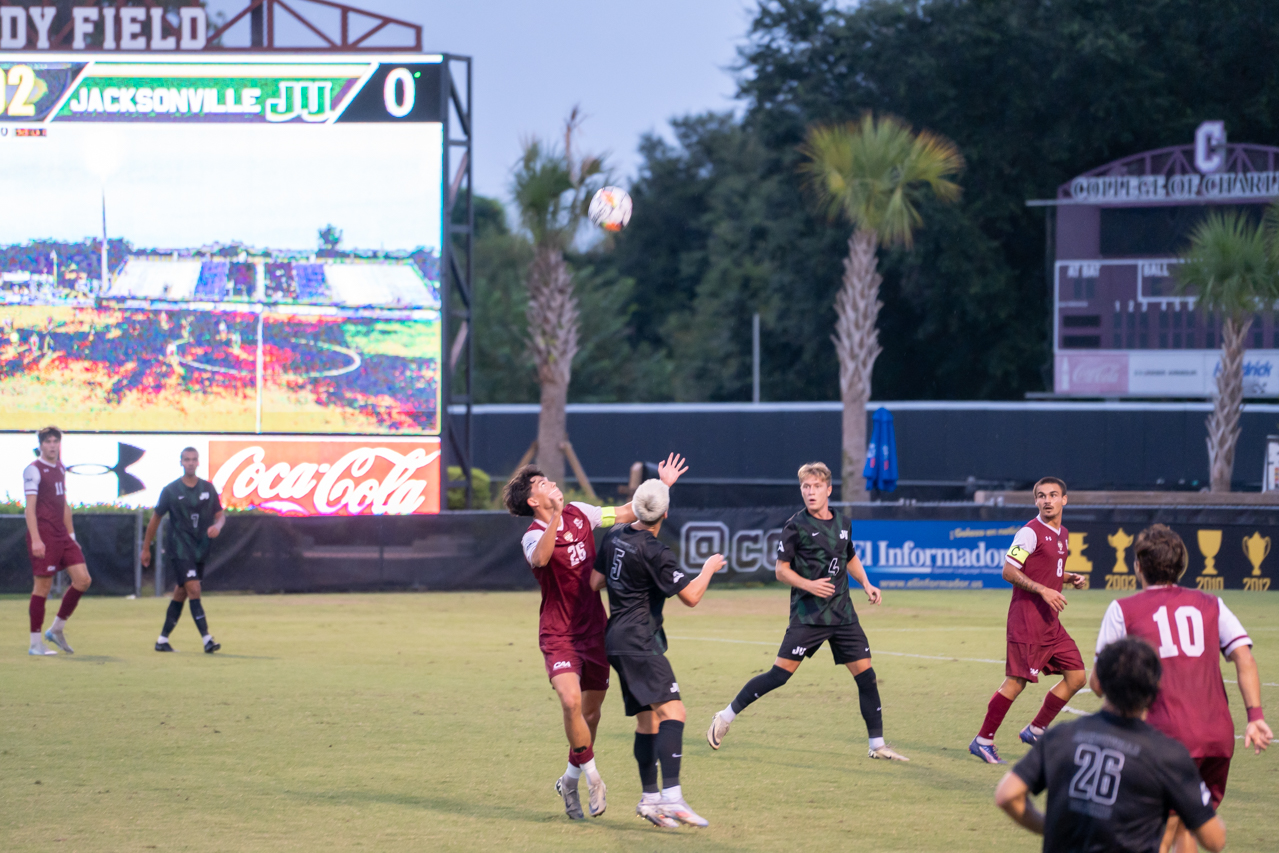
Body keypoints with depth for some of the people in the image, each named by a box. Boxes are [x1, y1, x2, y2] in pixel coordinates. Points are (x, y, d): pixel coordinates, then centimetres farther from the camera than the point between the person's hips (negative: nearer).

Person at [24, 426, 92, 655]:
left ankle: (57, 630, 14)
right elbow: (30, 507, -15)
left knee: (83, 579, 2)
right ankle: (36, 643, 2)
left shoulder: (60, 469, 16)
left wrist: (71, 534, 21)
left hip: (62, 536, 8)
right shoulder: (33, 470, -9)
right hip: (43, 536, -8)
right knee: (43, 586, -5)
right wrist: (35, 539, -22)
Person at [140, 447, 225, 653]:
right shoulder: (171, 490, -3)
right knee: (193, 590, -17)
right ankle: (207, 639, -23)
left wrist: (217, 525, -13)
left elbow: (220, 514, 12)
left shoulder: (208, 488, 6)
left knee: (181, 594, 10)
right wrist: (146, 548, 9)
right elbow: (156, 518, 5)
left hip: (201, 549, 4)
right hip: (181, 548, -4)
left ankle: (163, 639, 20)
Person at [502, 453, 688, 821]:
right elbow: (540, 558, -39)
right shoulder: (534, 536, -14)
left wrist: (662, 486, 10)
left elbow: (626, 513, 16)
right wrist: (554, 524, -55)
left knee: (591, 709, 11)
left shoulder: (579, 514, 4)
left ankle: (571, 781, 28)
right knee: (571, 701, -24)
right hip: (558, 634, -6)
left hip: (593, 629, 6)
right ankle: (591, 776, -6)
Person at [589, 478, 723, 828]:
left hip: (618, 640, 10)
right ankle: (671, 796, -31)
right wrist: (709, 568, 2)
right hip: (639, 642, -10)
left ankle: (649, 799, 15)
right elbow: (691, 596, -15)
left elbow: (595, 582, 18)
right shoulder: (654, 552, -16)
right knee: (672, 712, -18)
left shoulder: (615, 536, 9)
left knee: (647, 720, 13)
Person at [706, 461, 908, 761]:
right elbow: (781, 570, -5)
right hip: (808, 615, -5)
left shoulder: (842, 522, 10)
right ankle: (726, 717, 5)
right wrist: (809, 585, -20)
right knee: (780, 674, -9)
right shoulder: (796, 526, -7)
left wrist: (866, 584, 11)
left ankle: (877, 745, 9)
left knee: (866, 674, 0)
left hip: (842, 613, 5)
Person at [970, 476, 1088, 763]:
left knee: (1076, 676, 6)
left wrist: (1071, 578, 9)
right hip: (1027, 618, -8)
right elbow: (1009, 571, -15)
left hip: (1050, 620, 9)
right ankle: (983, 741, 2)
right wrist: (1043, 591, -22)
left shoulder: (1062, 534, 15)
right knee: (1017, 681, -8)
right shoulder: (1031, 532, -11)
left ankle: (1036, 730, 17)